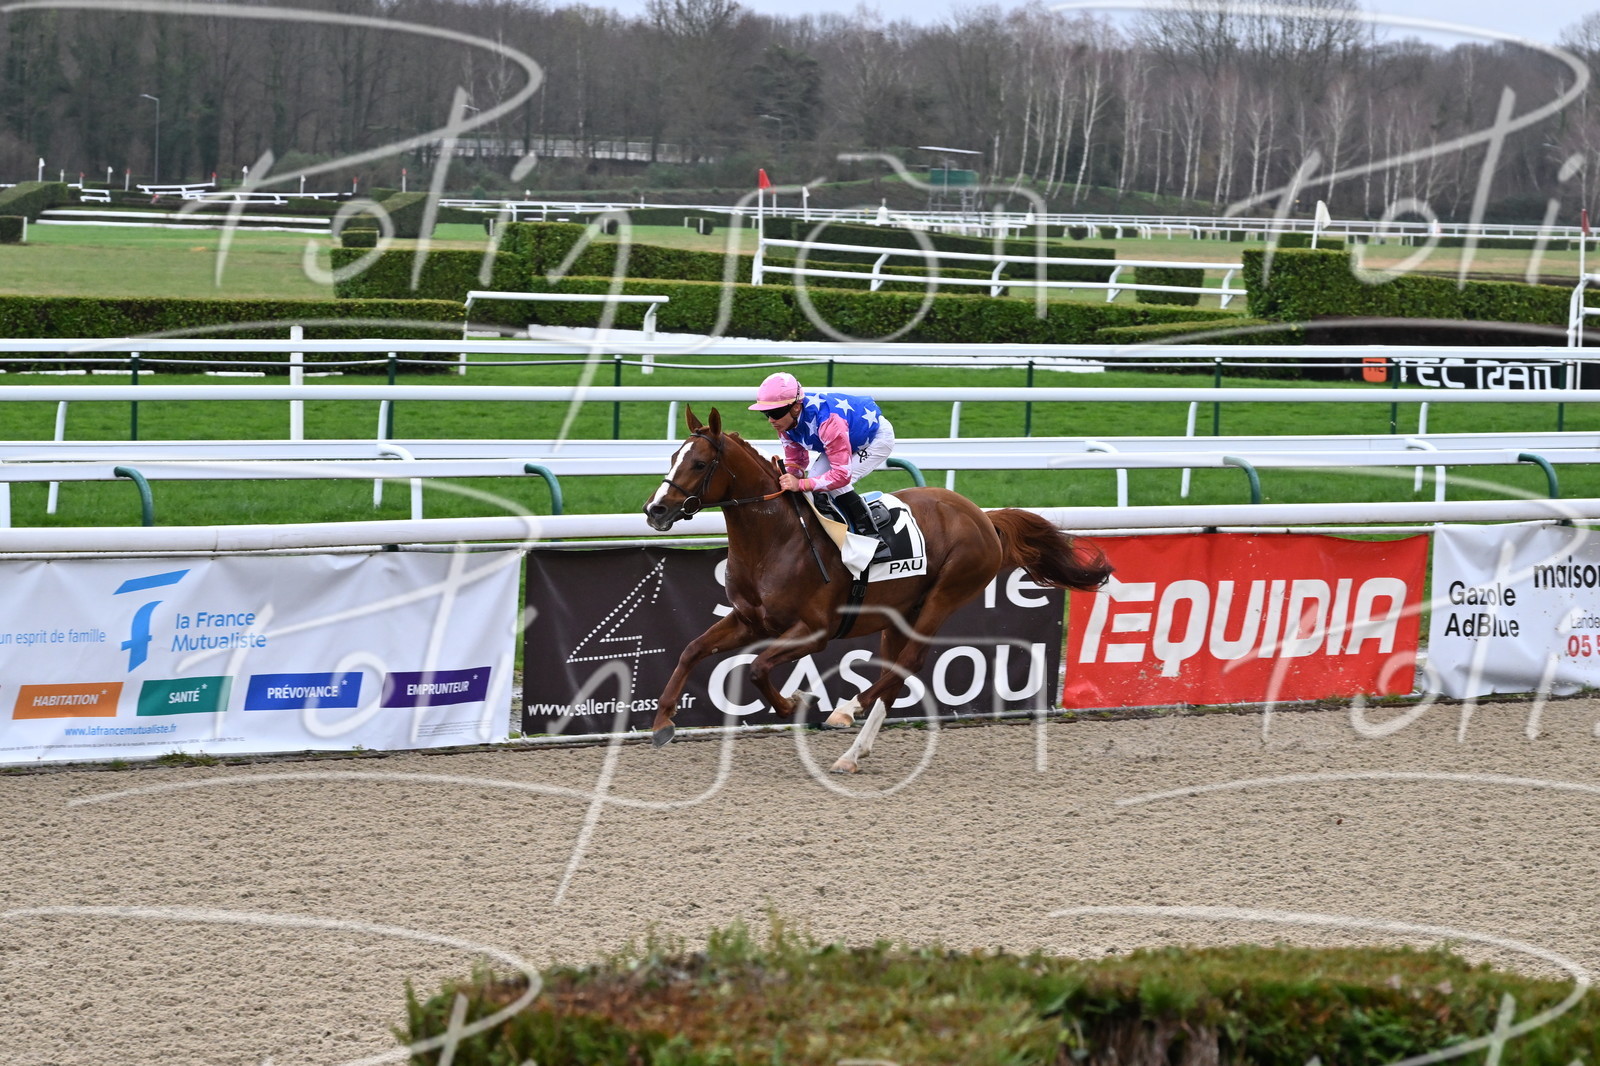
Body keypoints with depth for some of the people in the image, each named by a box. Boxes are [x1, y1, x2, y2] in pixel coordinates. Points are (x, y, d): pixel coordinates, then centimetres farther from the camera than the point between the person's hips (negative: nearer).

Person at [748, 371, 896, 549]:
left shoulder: (828, 421, -43)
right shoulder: (785, 421, -18)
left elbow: (842, 474, -41)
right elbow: (795, 461, -7)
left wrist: (800, 484, -47)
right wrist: (785, 478, -30)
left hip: (878, 436, -8)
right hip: (849, 440, 8)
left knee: (837, 483, -25)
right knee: (814, 477, -8)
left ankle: (872, 538, -16)